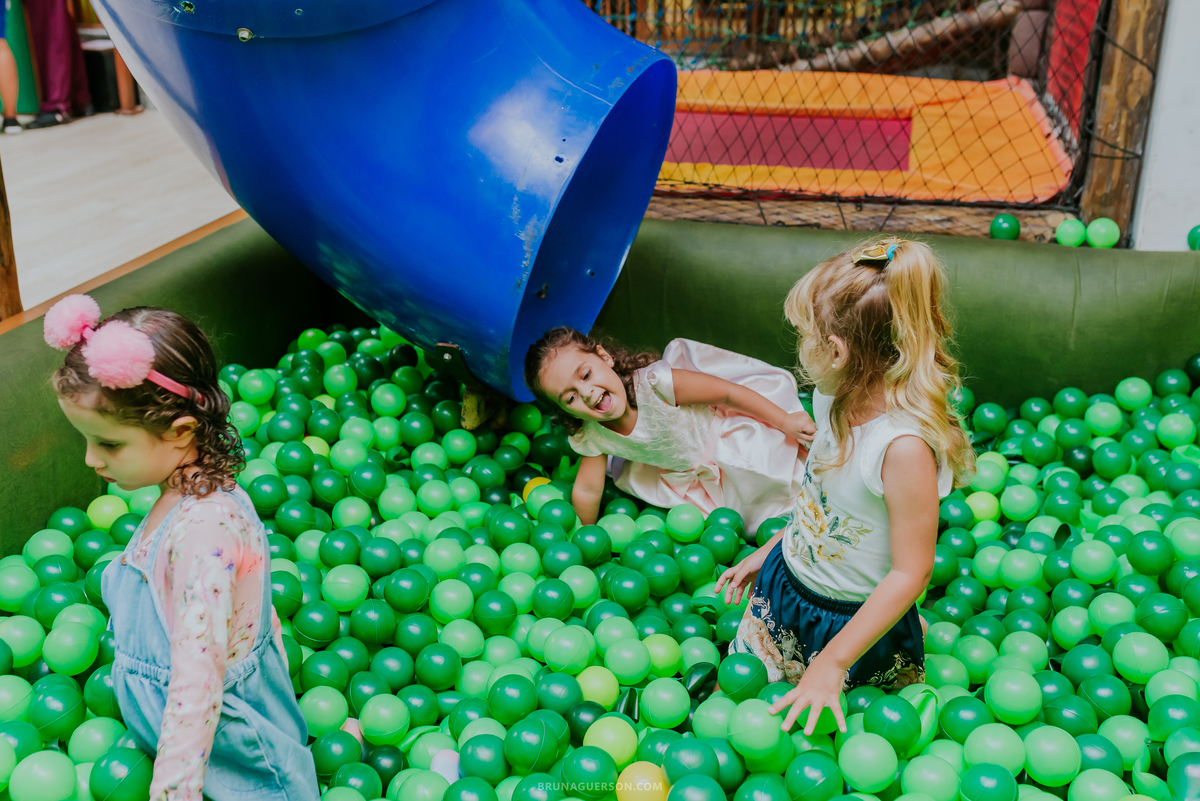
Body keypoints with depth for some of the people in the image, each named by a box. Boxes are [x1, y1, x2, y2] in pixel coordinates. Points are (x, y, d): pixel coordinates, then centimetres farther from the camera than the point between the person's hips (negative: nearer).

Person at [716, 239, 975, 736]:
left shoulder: (905, 445, -35)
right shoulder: (834, 398, -11)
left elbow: (911, 572, -27)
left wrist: (833, 663, -25)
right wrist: (769, 550, 13)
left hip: (857, 620, -6)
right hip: (784, 585, 7)